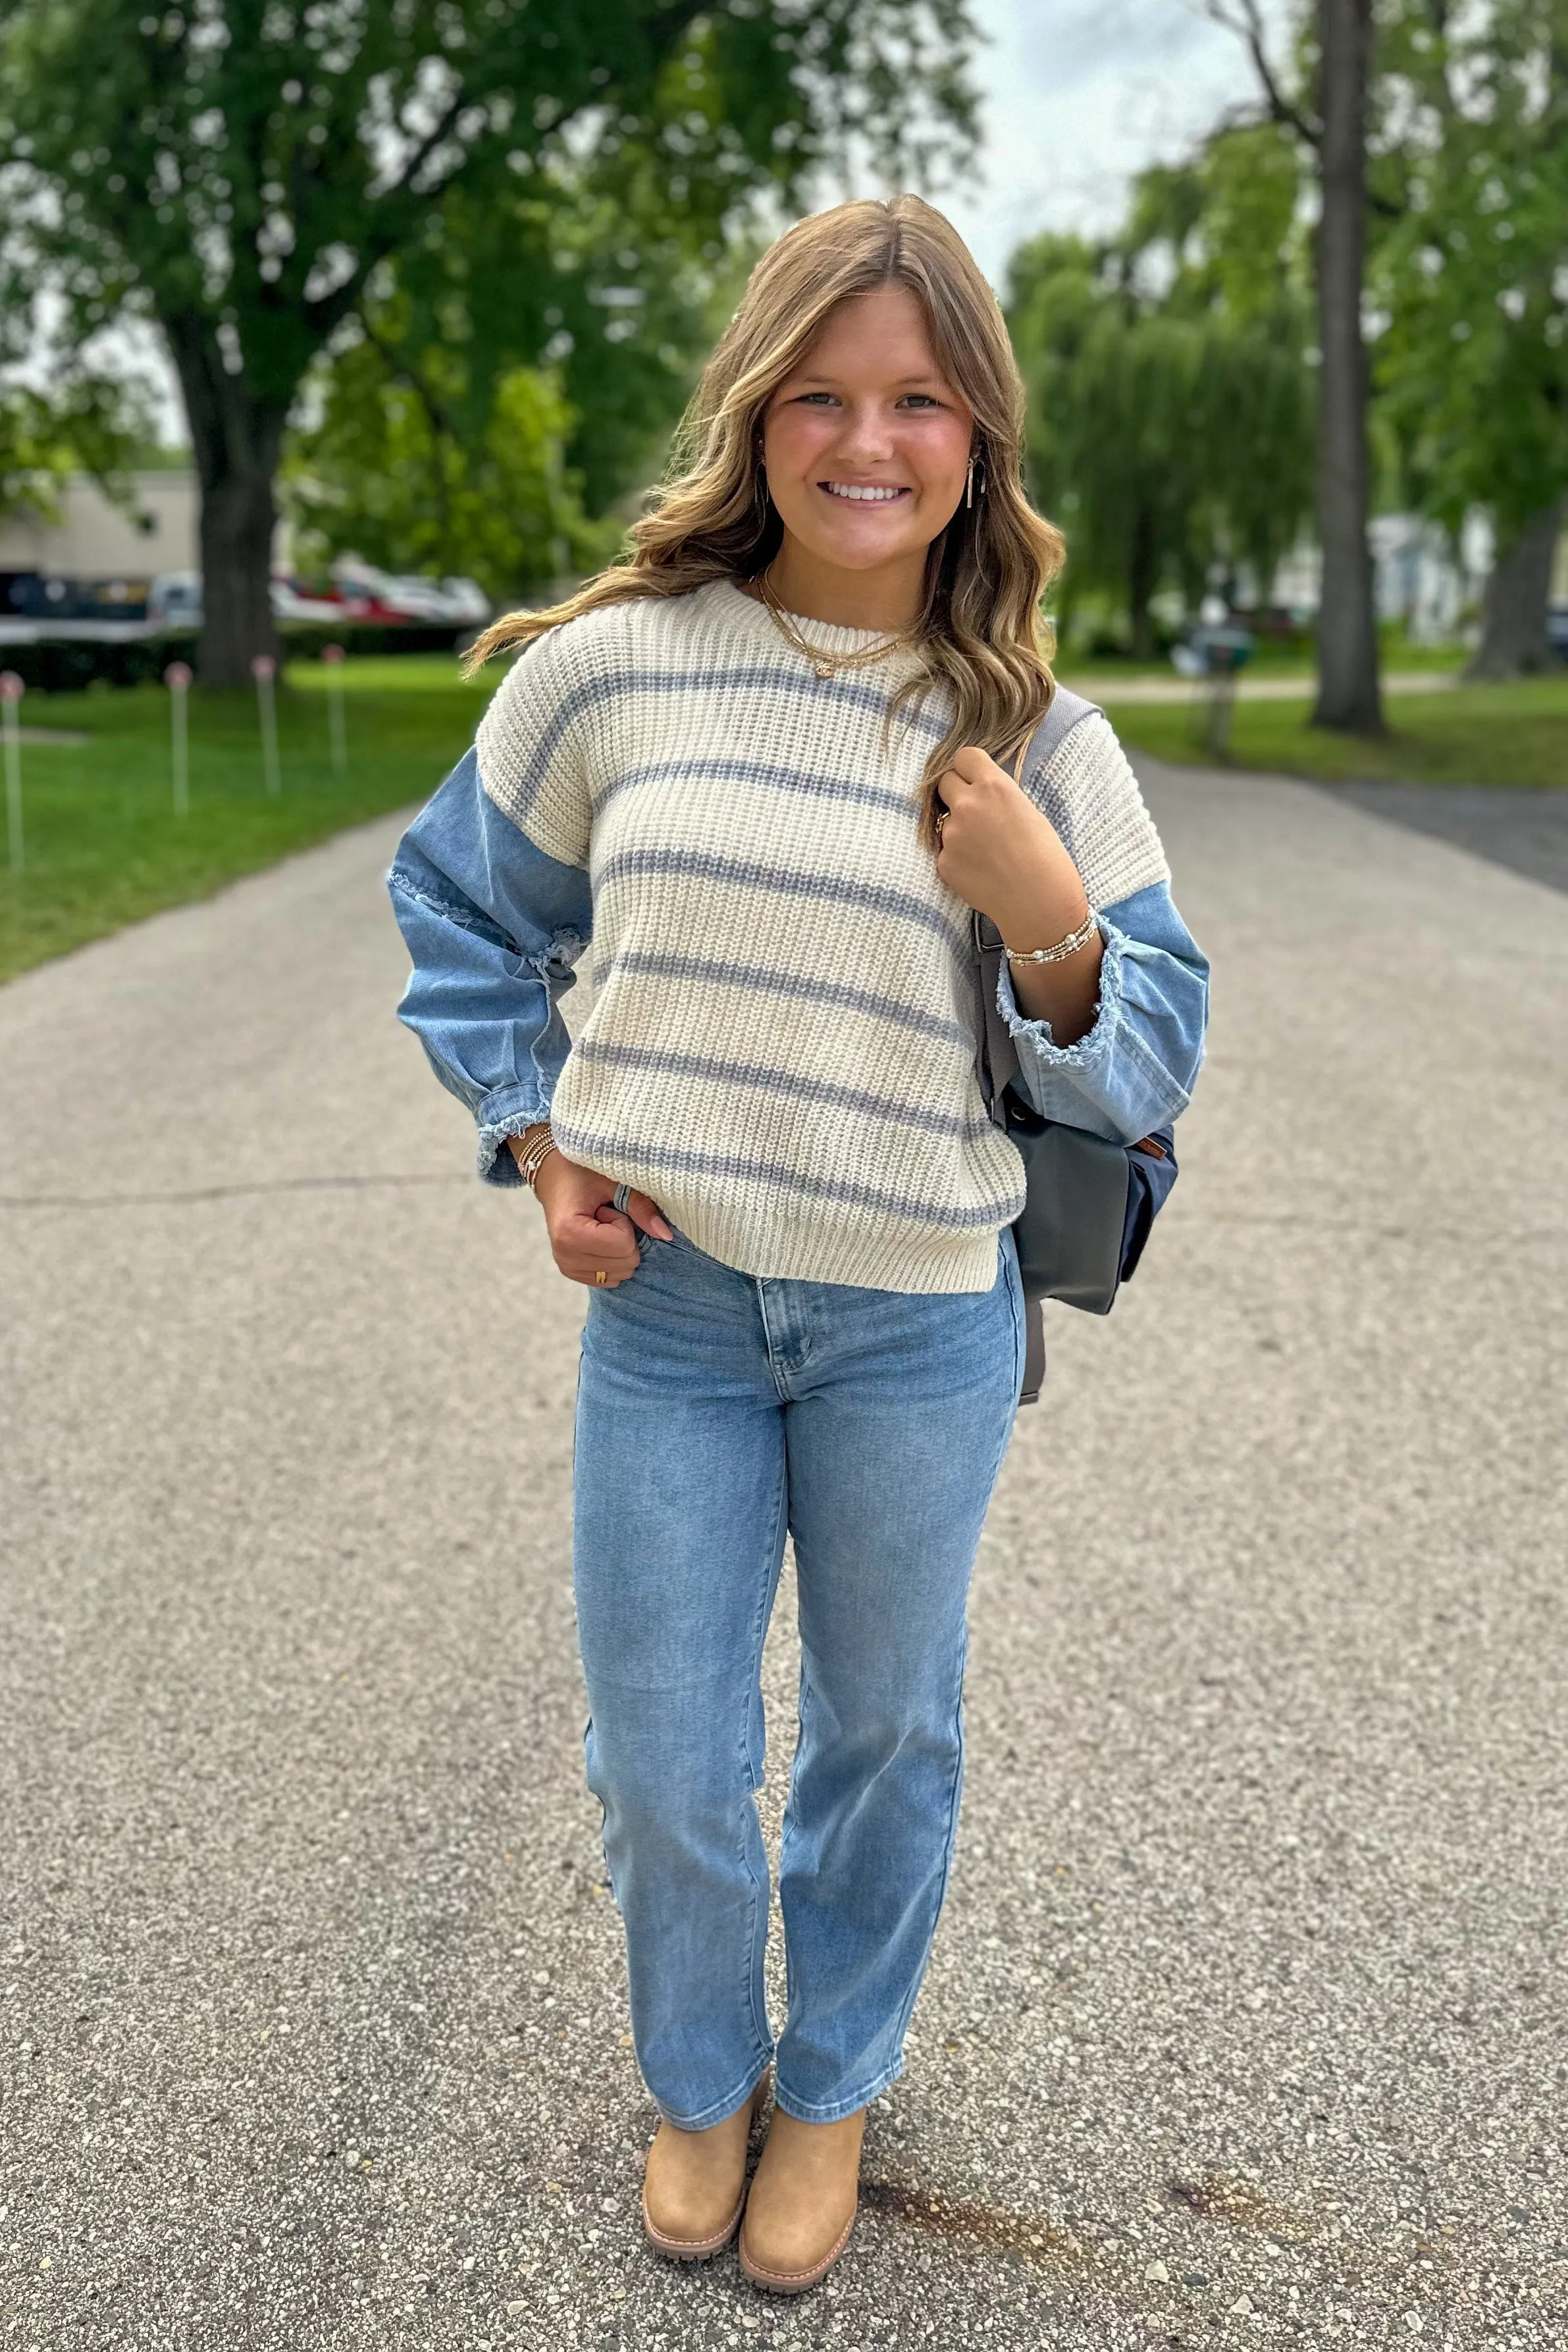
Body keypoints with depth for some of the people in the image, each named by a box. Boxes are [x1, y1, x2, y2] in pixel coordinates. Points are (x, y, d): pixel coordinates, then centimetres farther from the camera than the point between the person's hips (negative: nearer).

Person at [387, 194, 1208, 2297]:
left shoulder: (1039, 739, -4)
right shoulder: (611, 667, -5)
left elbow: (1146, 1073, 0)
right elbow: (464, 907, 11)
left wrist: (1055, 932, -20)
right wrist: (536, 1141, -1)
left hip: (922, 1323, 0)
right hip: (663, 1303, 0)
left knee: (886, 1730, 18)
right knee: (663, 1767, 12)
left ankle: (833, 2083, 45)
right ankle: (702, 2080, 43)